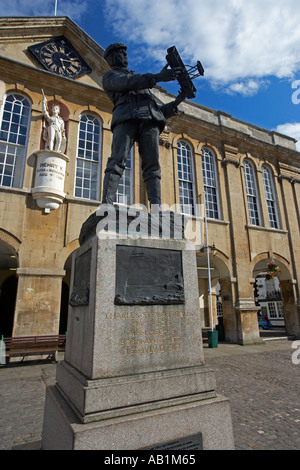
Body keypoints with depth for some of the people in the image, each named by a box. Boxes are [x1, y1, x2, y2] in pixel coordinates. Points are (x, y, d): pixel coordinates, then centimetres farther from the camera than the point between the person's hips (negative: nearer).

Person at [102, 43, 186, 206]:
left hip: (150, 121, 5)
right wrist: (157, 77, -7)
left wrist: (175, 103, 18)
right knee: (117, 160, -23)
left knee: (152, 166, -13)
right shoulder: (109, 76, 26)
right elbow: (127, 82, 1)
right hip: (126, 118, -4)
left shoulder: (141, 80, 43)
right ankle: (106, 206, -32)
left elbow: (158, 110, 34)